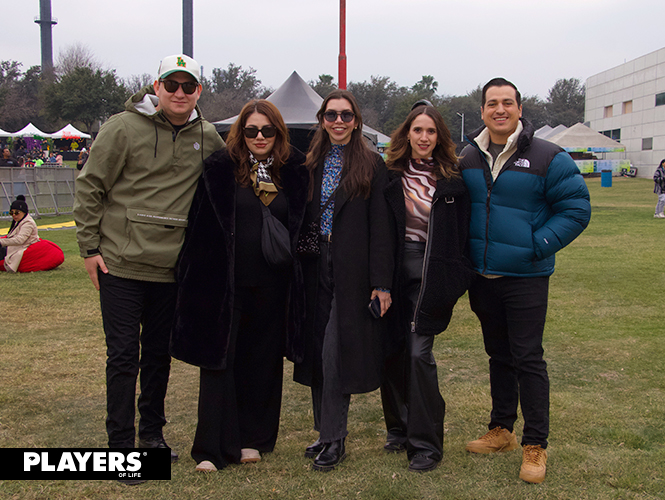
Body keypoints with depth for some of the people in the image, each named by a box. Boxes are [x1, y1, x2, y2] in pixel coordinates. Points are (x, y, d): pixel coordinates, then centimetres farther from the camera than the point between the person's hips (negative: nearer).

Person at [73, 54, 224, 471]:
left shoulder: (208, 136, 6)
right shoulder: (124, 128, -7)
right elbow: (90, 187, -3)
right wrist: (90, 248, -6)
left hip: (172, 268, 4)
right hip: (121, 264, -4)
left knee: (160, 354, 14)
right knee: (124, 355, 0)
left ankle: (152, 434, 30)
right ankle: (121, 443, 12)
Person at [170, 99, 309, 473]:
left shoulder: (294, 172, 5)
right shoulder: (221, 169, -2)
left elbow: (300, 228, 12)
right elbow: (200, 226, -2)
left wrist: (293, 276, 6)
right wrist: (197, 278, -6)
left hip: (272, 287, 3)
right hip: (226, 284, -2)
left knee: (262, 361, 11)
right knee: (220, 361, 1)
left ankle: (253, 439, 25)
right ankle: (213, 448, 9)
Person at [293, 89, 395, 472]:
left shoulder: (372, 165, -2)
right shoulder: (311, 165, 11)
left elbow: (381, 228, -7)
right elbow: (301, 219, 11)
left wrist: (381, 283, -11)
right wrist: (302, 265, 2)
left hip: (352, 272, -5)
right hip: (317, 268, 5)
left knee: (335, 352, -5)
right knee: (317, 351, 8)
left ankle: (335, 439, 7)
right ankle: (325, 431, 22)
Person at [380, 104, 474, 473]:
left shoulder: (452, 180, 1)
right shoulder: (391, 175, 5)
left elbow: (462, 234, 4)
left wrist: (459, 280, -3)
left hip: (432, 272, -3)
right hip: (396, 268, 3)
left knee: (419, 352, -8)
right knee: (392, 349, 6)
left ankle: (425, 443, 3)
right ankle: (399, 428, 25)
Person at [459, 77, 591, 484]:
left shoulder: (547, 158, -8)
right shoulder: (469, 159, 7)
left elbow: (576, 209, -6)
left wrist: (537, 246, -13)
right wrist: (465, 252, 7)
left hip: (525, 278, -5)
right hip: (482, 277, 5)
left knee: (528, 359, -1)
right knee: (499, 355, 16)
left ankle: (536, 446, 10)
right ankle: (501, 430, 30)